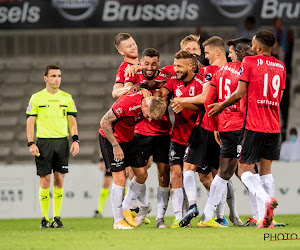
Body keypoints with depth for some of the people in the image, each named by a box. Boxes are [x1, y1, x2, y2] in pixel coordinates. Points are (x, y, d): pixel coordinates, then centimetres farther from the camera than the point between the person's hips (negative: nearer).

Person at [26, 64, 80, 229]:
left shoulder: (67, 98, 10)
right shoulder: (36, 98, 2)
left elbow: (72, 121, 13)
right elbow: (30, 121, 1)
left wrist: (75, 140, 0)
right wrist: (31, 144, -8)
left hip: (62, 141, 2)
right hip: (43, 142, -2)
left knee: (59, 181, 0)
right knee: (45, 181, -4)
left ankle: (57, 217, 7)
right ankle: (45, 218, 4)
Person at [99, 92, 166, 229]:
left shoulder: (152, 107, -10)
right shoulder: (127, 102, -32)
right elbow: (104, 122, -26)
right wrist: (115, 146, -23)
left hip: (129, 138, 7)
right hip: (110, 137, -7)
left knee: (142, 174, 4)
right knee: (120, 178, -10)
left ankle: (126, 207, 23)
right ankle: (118, 221, 0)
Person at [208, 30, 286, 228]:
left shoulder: (249, 62, -5)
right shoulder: (280, 66, 12)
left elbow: (239, 94, -7)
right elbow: (279, 98, 16)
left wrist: (221, 106, 8)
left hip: (254, 125, -5)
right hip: (274, 126, 6)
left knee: (245, 170, 0)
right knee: (266, 170, 10)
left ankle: (266, 199, -26)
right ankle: (267, 220, 2)